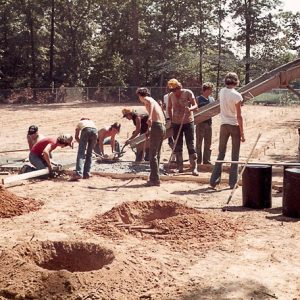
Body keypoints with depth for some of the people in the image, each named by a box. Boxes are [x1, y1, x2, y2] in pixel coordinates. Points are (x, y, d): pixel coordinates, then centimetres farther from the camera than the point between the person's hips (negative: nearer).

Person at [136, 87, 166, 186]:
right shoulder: (154, 101, 27)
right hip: (162, 126, 9)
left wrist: (150, 117, -41)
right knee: (156, 154, 15)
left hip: (156, 126, -9)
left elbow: (150, 103, -26)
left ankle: (155, 180, -7)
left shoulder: (146, 99, 1)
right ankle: (154, 178, 22)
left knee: (153, 154, -6)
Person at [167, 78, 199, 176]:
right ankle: (180, 167, 19)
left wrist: (190, 108, -33)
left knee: (190, 145, -6)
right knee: (177, 146, 8)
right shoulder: (171, 95, 2)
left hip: (188, 122, -4)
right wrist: (171, 119, 5)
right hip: (176, 123, 4)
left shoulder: (188, 93, -9)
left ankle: (194, 168, -3)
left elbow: (195, 105, -11)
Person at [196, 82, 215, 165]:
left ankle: (206, 160, 17)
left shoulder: (211, 99, 10)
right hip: (200, 123, -5)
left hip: (209, 122, 5)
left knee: (208, 143, 9)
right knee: (199, 142, 3)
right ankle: (198, 160, 9)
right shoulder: (198, 99, -6)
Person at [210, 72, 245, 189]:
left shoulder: (221, 92, 2)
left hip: (224, 125, 4)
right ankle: (232, 182, 8)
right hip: (235, 126, -4)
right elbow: (239, 116, -13)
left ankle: (214, 180, 7)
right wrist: (242, 133, -8)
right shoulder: (237, 95, -13)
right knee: (235, 155, 5)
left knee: (221, 153, 12)